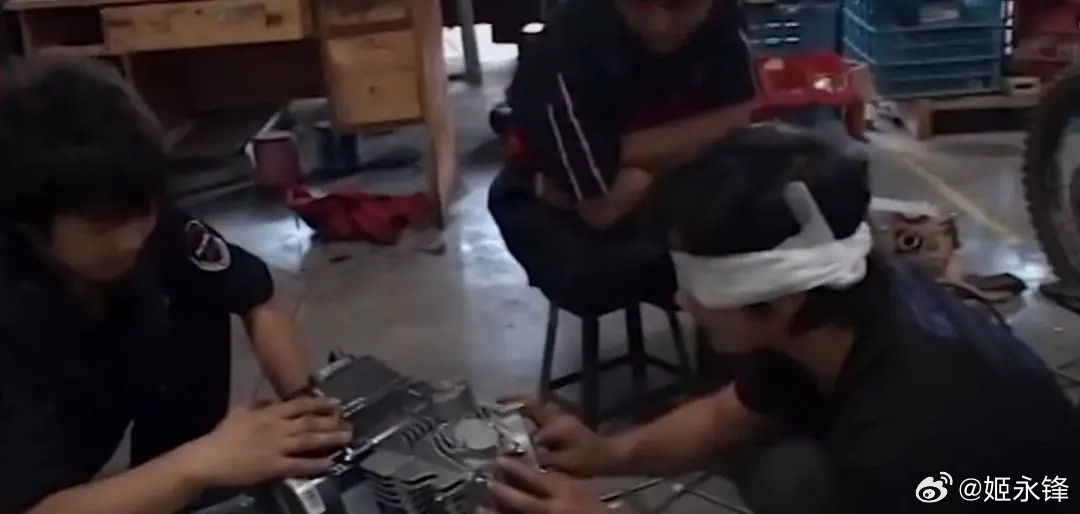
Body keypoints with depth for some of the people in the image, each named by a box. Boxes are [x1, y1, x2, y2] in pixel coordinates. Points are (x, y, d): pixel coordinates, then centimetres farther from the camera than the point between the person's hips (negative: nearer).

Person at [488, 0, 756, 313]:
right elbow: (604, 207, -30)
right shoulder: (570, 52, -33)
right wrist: (679, 149, -16)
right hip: (555, 200, -3)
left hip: (672, 187, 4)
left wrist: (626, 150, -26)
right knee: (589, 272, -33)